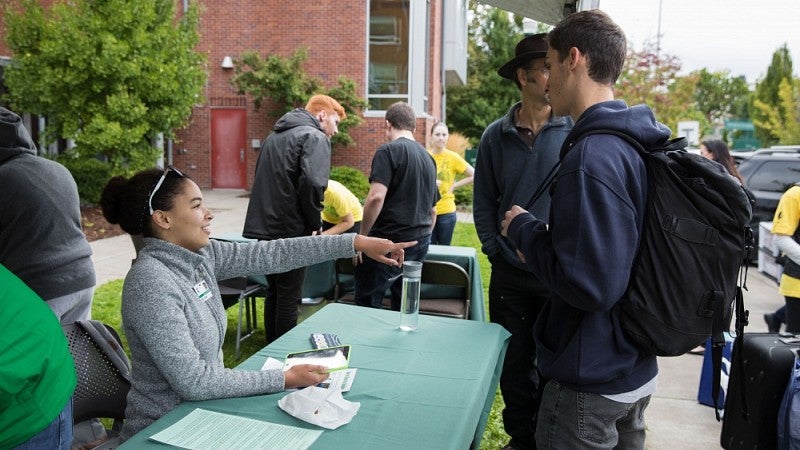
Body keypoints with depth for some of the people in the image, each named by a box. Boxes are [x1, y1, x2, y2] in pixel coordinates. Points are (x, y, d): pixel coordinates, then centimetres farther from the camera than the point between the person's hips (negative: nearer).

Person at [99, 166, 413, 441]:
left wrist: (357, 242, -7)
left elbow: (270, 254, -5)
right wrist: (286, 379, -22)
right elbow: (193, 380, -27)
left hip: (200, 412, 7)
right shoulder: (151, 282, -26)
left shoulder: (199, 255, -3)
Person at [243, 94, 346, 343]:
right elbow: (312, 183, -25)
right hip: (290, 230, -8)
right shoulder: (315, 137, -8)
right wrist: (315, 224, -11)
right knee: (289, 297, 2)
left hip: (263, 226, 8)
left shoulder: (274, 136, 20)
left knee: (273, 291, 18)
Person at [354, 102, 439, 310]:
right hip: (421, 242, 8)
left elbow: (376, 197, -21)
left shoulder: (388, 151, -9)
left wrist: (362, 236, -12)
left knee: (367, 303, 3)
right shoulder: (428, 158, 15)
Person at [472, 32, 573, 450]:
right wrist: (495, 249, 0)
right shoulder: (496, 136, 2)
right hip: (510, 273, 3)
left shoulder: (575, 131, -5)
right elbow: (483, 202, 8)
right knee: (514, 364, 15)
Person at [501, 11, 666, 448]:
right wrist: (540, 237, 6)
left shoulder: (591, 156, -24)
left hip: (591, 383, -9)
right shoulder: (638, 144, 5)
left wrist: (525, 229, -15)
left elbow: (589, 285, -28)